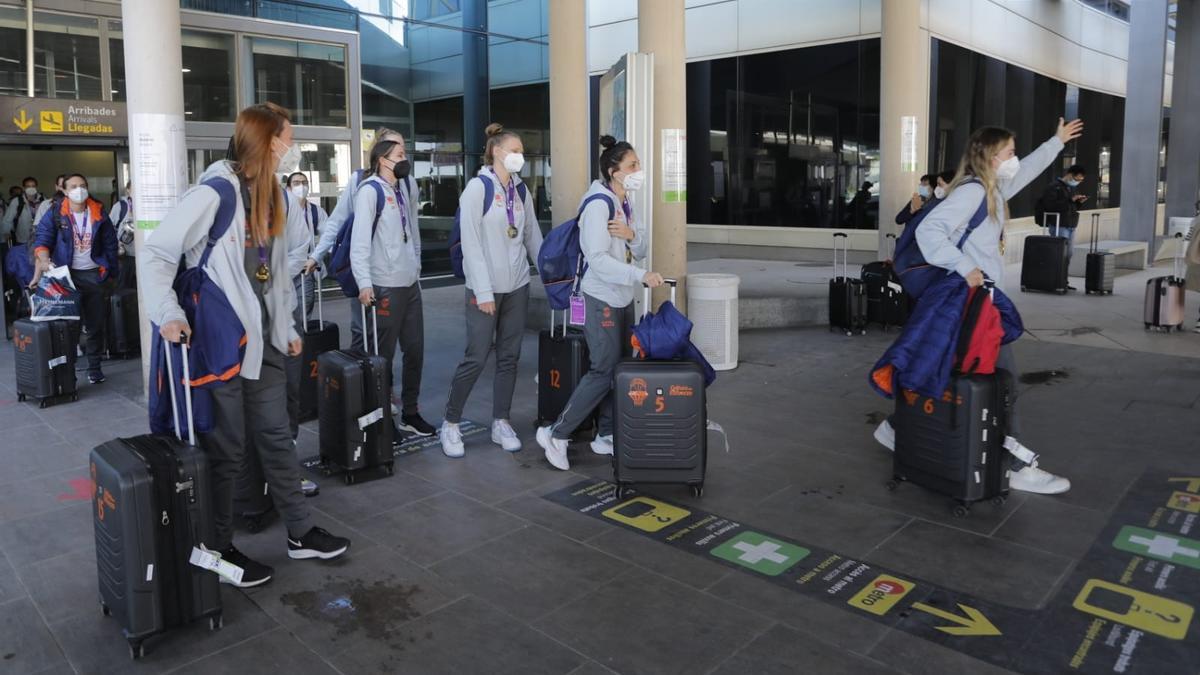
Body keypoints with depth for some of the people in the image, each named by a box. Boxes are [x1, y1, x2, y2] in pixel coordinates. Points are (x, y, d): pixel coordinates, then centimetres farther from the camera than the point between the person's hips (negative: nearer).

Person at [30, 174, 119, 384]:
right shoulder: (54, 215, -3)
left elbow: (110, 244, 5)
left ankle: (94, 367, 17)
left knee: (96, 323, 7)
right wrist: (44, 261, -29)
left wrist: (112, 270, 1)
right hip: (66, 274, -2)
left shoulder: (99, 215, 3)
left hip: (94, 274, 2)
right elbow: (42, 239, -11)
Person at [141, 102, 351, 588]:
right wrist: (168, 314, -24)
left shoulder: (271, 196, 11)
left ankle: (300, 533, 24)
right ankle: (218, 547, 22)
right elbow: (157, 252, -14)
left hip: (263, 340, 8)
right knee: (226, 449, 4)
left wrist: (288, 328, 18)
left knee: (276, 438, 13)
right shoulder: (215, 192, -15)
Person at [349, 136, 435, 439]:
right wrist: (364, 282, -25)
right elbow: (360, 238, -17)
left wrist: (416, 265, 16)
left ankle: (410, 413, 24)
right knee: (383, 355, 2)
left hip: (410, 283, 8)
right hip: (385, 286, -8)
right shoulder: (370, 190, -8)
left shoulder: (403, 189, 15)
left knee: (415, 349, 11)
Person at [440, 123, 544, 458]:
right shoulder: (478, 187, -8)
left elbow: (533, 236, 14)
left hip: (517, 286, 6)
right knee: (476, 358, -4)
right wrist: (483, 291, -17)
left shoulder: (521, 190, 9)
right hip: (486, 288, -6)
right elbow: (471, 244, -13)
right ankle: (450, 423, 12)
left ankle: (500, 423, 20)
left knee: (509, 357, 9)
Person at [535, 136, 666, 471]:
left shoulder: (626, 204, 12)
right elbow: (598, 259, -22)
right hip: (602, 299, -9)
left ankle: (606, 436, 21)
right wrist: (641, 276, -27)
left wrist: (631, 235, -12)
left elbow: (642, 251, 10)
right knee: (605, 371, -8)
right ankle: (556, 433, 2)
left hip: (623, 298, 9)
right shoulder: (598, 205, -16)